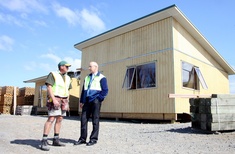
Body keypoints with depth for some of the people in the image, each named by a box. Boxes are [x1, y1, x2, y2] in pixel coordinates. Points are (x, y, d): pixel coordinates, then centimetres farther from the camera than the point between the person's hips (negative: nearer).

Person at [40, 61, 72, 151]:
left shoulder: (67, 78, 16)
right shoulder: (53, 74, -4)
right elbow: (49, 87, -13)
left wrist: (67, 103, 13)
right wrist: (54, 99, -23)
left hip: (63, 101, 7)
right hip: (55, 100, -7)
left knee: (59, 120, 7)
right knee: (51, 119, -15)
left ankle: (56, 140, 14)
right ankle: (44, 142, -14)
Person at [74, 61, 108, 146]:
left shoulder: (101, 77, 0)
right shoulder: (87, 77, 20)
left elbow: (105, 90, -6)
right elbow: (83, 90, 21)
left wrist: (98, 98, -13)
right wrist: (81, 101, 15)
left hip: (95, 101, -6)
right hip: (87, 101, 6)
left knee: (95, 120, 0)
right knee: (83, 119, 5)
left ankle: (93, 139, 10)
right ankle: (82, 139, 14)